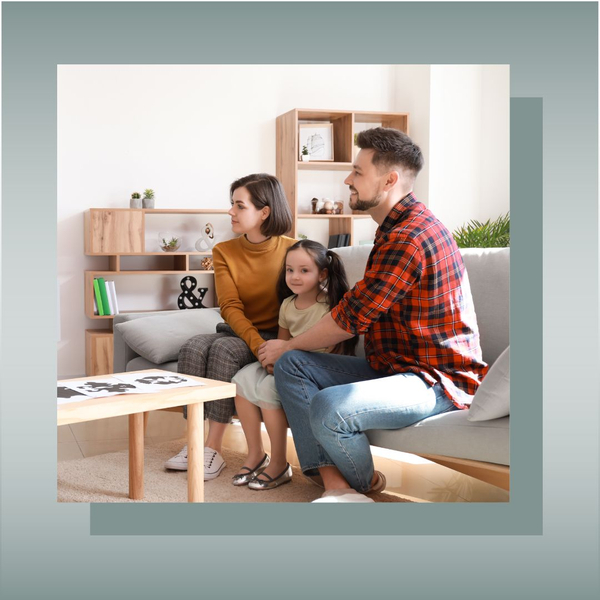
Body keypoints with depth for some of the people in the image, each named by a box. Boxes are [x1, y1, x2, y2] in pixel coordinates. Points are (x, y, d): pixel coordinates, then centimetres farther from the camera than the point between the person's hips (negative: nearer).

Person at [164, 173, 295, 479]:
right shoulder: (223, 252, 2)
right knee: (193, 346, -25)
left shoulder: (291, 250, -7)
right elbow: (230, 307, -8)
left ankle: (213, 449, -28)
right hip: (238, 332, 4)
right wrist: (257, 344, -26)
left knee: (224, 348, -30)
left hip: (276, 336, -4)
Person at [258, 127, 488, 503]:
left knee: (328, 408, -32)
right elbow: (360, 311, 19)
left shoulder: (408, 236, -20)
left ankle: (364, 484, 1)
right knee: (291, 365, 0)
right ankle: (337, 487, -9)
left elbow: (350, 319, -17)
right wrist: (289, 350, 15)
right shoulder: (397, 227, 15)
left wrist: (288, 345, 0)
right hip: (394, 365, 11)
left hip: (437, 380, -11)